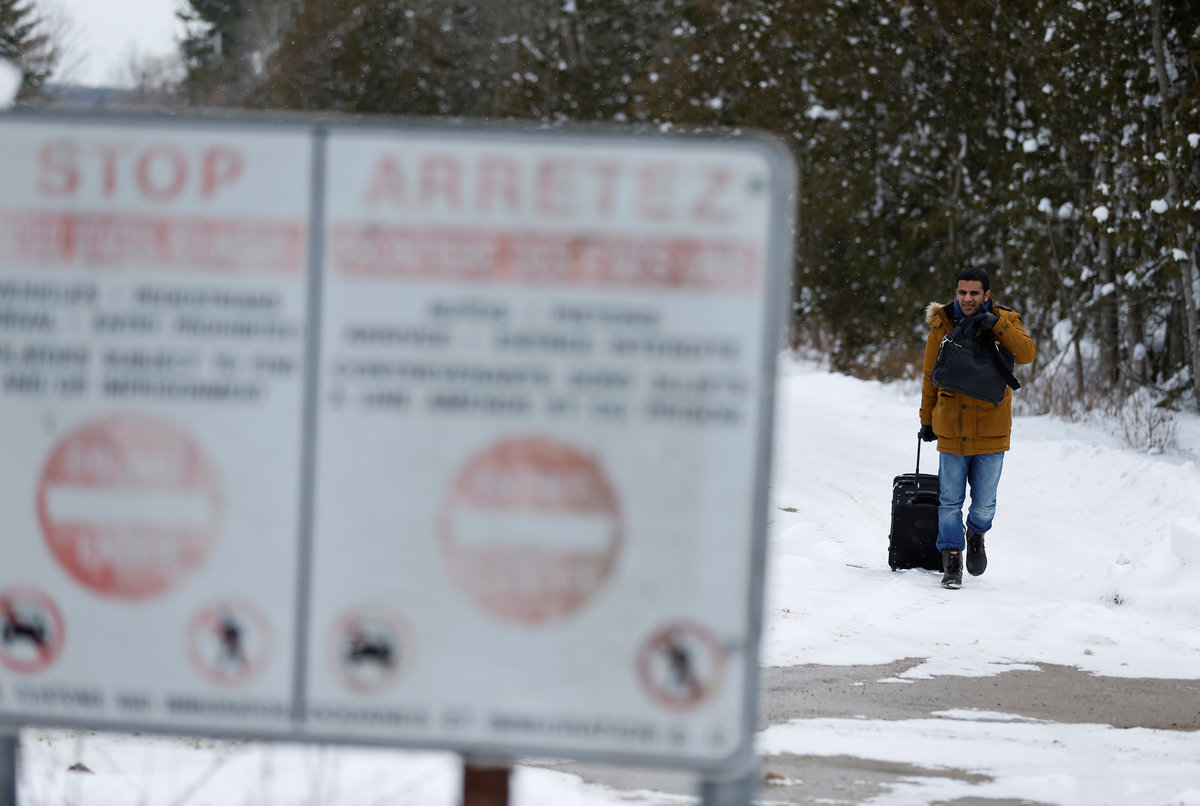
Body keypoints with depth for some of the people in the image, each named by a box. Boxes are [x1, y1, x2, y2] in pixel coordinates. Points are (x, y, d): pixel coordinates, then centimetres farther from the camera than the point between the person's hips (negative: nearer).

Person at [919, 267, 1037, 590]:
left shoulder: (1005, 322, -1)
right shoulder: (941, 327, 1)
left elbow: (1027, 353, -19)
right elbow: (930, 378, 10)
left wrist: (996, 326, -28)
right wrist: (927, 421, 15)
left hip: (991, 431, 0)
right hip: (951, 430, 0)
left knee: (984, 504, 7)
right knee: (950, 501, 2)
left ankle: (976, 535, 38)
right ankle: (951, 561, 14)